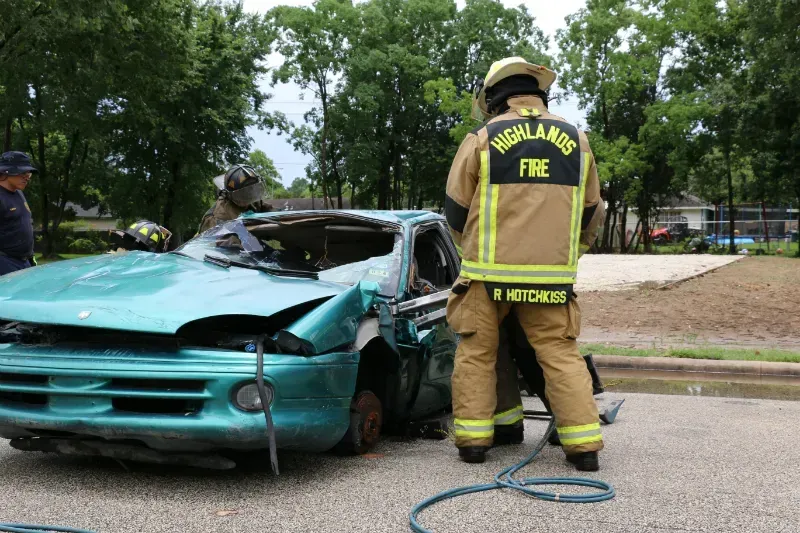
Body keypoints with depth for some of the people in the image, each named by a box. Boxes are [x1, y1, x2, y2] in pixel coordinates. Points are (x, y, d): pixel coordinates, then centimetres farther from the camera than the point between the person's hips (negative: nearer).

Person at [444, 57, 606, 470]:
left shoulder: (482, 139, 0)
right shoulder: (575, 140, 9)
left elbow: (456, 210, 6)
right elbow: (591, 214, 16)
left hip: (489, 272, -2)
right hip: (552, 276, 2)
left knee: (476, 354, 10)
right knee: (561, 355, 6)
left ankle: (473, 439, 11)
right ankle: (584, 444, 3)